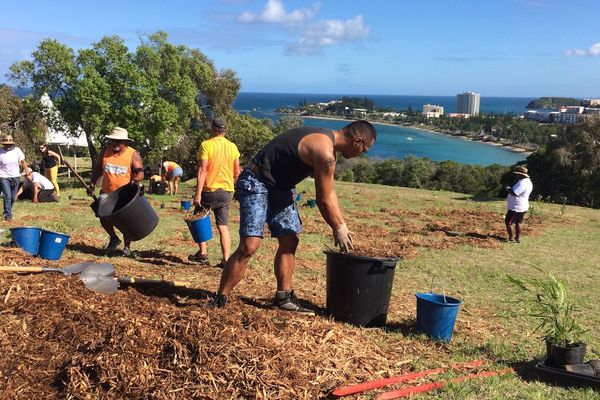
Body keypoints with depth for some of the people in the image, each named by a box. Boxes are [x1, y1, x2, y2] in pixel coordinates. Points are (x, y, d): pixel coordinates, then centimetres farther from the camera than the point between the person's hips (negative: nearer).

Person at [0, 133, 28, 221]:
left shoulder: (17, 150, -3)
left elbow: (23, 162, 4)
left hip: (15, 177, 3)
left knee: (13, 197, 11)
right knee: (7, 197, -8)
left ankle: (7, 211, 34)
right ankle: (8, 215, 1)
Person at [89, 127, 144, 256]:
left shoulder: (133, 154, -7)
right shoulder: (105, 151, 4)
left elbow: (140, 173, -11)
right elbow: (98, 168, 15)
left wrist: (134, 181, -30)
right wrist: (93, 182, 4)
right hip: (107, 192, 3)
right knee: (103, 216, -7)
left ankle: (127, 247, 19)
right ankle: (114, 238, 20)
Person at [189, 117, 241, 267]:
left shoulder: (206, 145, -9)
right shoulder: (232, 147, 5)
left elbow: (202, 170, -16)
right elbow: (237, 172, 8)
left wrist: (198, 193, -16)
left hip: (209, 190, -4)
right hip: (226, 192, 4)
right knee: (223, 226, 8)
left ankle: (203, 253, 12)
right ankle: (226, 260, 3)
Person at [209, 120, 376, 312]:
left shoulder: (325, 140, 9)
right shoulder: (324, 152, -23)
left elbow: (329, 192, 17)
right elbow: (324, 201, -16)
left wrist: (342, 224, 18)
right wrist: (338, 229, -1)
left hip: (279, 186, 10)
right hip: (256, 183, -10)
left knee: (289, 241, 7)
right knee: (249, 246, -16)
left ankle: (283, 297, 15)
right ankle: (219, 300, -7)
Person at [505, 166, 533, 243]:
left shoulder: (522, 183, -25)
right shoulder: (528, 182, 10)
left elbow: (514, 193, -31)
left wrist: (508, 189, -14)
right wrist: (511, 189, 6)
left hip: (515, 208, -10)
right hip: (522, 207, 10)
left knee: (508, 222, -1)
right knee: (517, 222, 19)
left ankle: (511, 238, 2)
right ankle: (518, 238, 26)